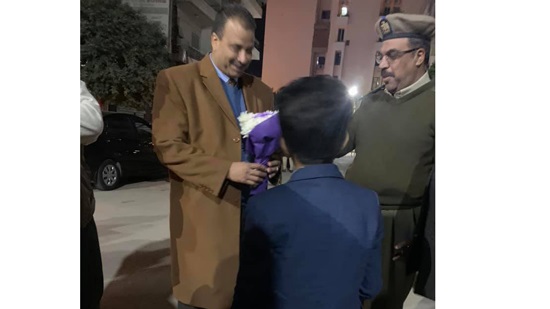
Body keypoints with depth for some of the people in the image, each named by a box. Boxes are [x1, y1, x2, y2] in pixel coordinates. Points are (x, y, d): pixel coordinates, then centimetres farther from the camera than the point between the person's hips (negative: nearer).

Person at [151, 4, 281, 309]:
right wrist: (227, 170, -20)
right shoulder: (176, 80, -5)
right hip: (205, 215, -4)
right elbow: (168, 147, -12)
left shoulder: (261, 90, 12)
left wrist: (274, 161, -4)